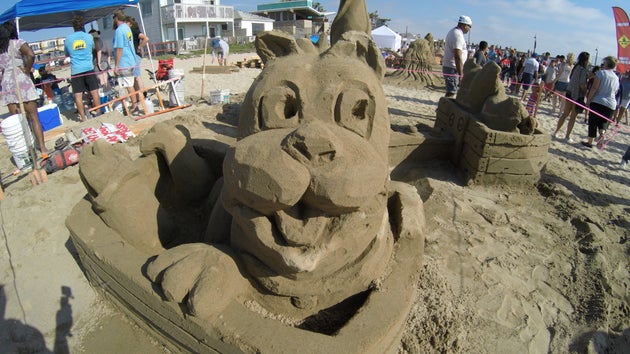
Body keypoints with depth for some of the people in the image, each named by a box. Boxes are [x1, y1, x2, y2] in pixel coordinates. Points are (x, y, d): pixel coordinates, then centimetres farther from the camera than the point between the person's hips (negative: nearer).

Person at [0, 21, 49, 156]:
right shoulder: (17, 43, -3)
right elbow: (31, 54, -22)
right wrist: (27, 70, -10)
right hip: (21, 81, -5)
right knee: (33, 117, -2)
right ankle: (43, 149, -4)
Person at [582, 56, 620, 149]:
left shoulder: (601, 72, -5)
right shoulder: (616, 78, 13)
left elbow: (594, 88, -12)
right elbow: (615, 92, 18)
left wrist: (588, 100, -10)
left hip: (597, 102, -4)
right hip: (611, 104, 5)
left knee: (593, 123, 5)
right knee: (604, 122, 14)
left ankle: (590, 142, 10)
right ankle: (602, 133, -18)